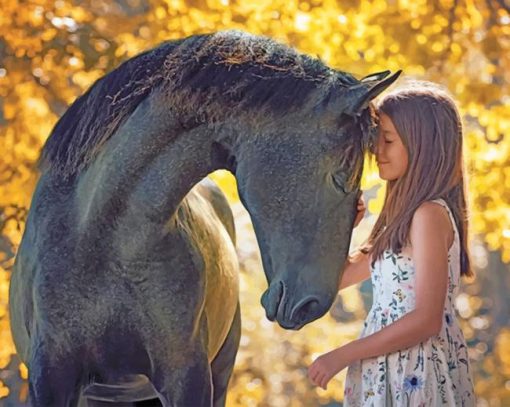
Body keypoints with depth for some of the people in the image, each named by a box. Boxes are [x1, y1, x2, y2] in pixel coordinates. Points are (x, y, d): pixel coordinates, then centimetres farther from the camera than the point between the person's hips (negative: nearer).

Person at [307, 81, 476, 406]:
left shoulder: (429, 214, -16)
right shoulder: (405, 215, 13)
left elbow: (426, 319, -22)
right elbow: (341, 276, 19)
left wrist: (341, 357, -18)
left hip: (415, 377, -9)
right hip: (393, 373, 9)